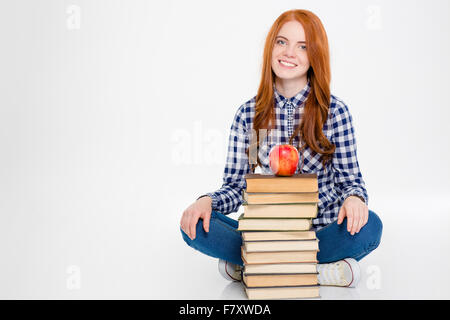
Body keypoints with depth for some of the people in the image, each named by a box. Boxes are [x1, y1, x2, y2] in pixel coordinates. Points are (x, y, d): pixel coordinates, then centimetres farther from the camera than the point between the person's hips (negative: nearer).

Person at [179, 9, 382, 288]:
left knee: (369, 226, -31)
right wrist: (207, 201, -19)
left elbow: (349, 179, 1)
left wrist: (354, 198, -23)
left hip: (320, 232, -1)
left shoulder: (335, 111, -1)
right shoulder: (248, 114, 2)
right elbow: (235, 187, 3)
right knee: (195, 226, -22)